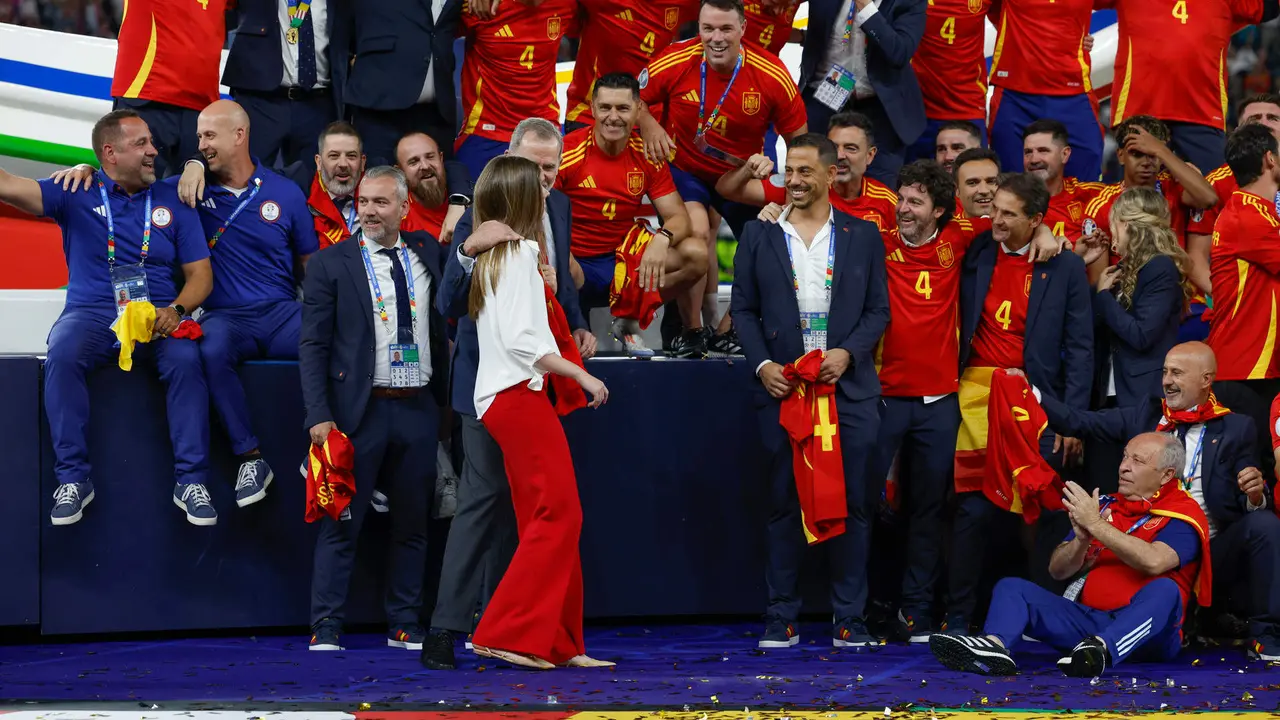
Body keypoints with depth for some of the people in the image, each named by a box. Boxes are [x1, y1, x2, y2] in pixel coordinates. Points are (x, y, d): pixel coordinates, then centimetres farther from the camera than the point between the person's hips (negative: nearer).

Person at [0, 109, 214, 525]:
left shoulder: (173, 203, 11)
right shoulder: (77, 195, 7)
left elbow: (200, 275, 9)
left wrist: (175, 309, -12)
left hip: (158, 316, 1)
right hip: (92, 315, -1)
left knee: (185, 360, -31)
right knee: (62, 357, -33)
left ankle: (191, 481, -25)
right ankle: (73, 479, -24)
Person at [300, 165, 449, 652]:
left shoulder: (427, 254, 9)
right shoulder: (332, 263, -1)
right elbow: (312, 344, -4)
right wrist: (319, 415, -12)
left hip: (418, 410, 4)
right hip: (360, 409, -4)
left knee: (412, 523, 9)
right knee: (342, 523, -1)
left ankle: (405, 625, 17)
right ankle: (326, 628, 3)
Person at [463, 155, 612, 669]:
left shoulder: (492, 255, 17)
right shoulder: (520, 254, -11)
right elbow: (522, 339, -18)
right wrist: (582, 376, -14)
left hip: (506, 398, 10)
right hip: (520, 396, -10)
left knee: (544, 520, 10)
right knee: (559, 514, -12)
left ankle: (556, 642, 10)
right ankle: (509, 633, -13)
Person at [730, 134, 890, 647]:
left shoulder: (862, 236, 8)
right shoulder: (759, 236, 9)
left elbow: (879, 309, 7)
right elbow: (743, 309, 8)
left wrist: (849, 353, -10)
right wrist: (762, 364, -6)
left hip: (848, 388, 0)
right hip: (782, 387, 0)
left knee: (851, 504, 1)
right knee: (784, 503, 2)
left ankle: (850, 618, 7)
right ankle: (782, 617, 8)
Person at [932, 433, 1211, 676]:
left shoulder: (1183, 514, 1)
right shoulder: (1104, 506, 18)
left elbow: (1154, 562, -20)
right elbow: (1058, 570, 14)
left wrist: (1096, 526, -15)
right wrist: (1081, 539, -7)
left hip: (1145, 634, -5)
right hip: (1087, 617, 5)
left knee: (1164, 590, -34)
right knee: (1011, 587, -8)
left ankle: (1100, 651, -61)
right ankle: (995, 647, -43)